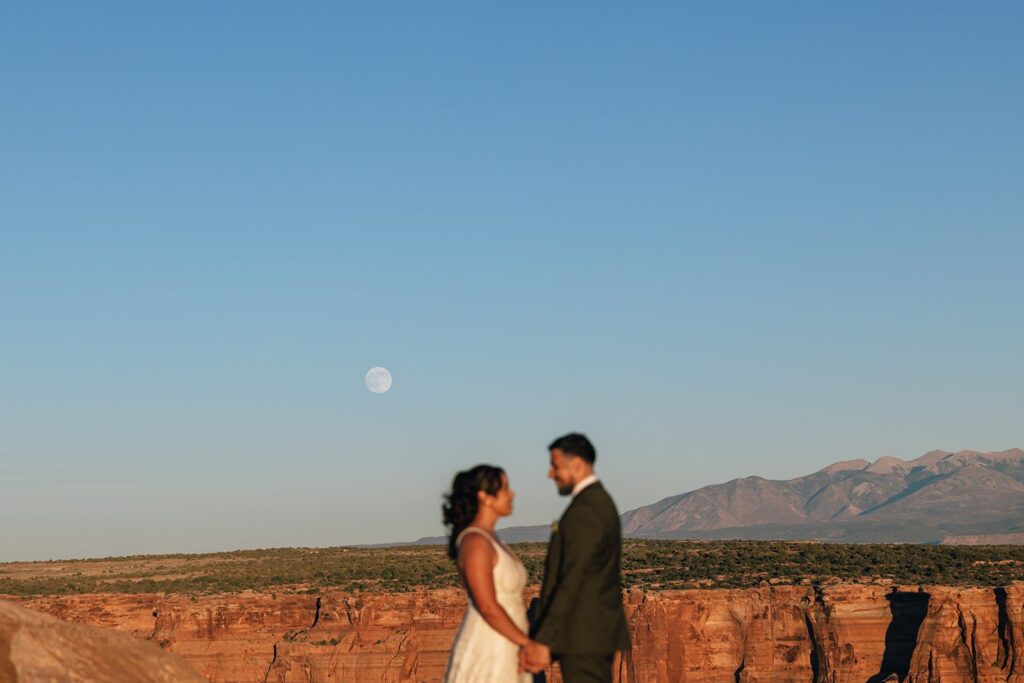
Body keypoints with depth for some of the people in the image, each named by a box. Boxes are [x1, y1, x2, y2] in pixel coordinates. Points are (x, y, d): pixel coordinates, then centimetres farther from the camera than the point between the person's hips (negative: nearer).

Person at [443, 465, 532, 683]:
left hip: (501, 651, 10)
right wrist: (529, 644, -16)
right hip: (487, 652, -10)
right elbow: (488, 608, -22)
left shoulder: (489, 540, 13)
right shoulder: (474, 543, -17)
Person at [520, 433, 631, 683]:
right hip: (597, 634, 10)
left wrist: (542, 641, -22)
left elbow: (571, 582, -22)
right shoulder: (600, 502, 16)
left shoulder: (584, 510, -16)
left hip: (583, 637, -10)